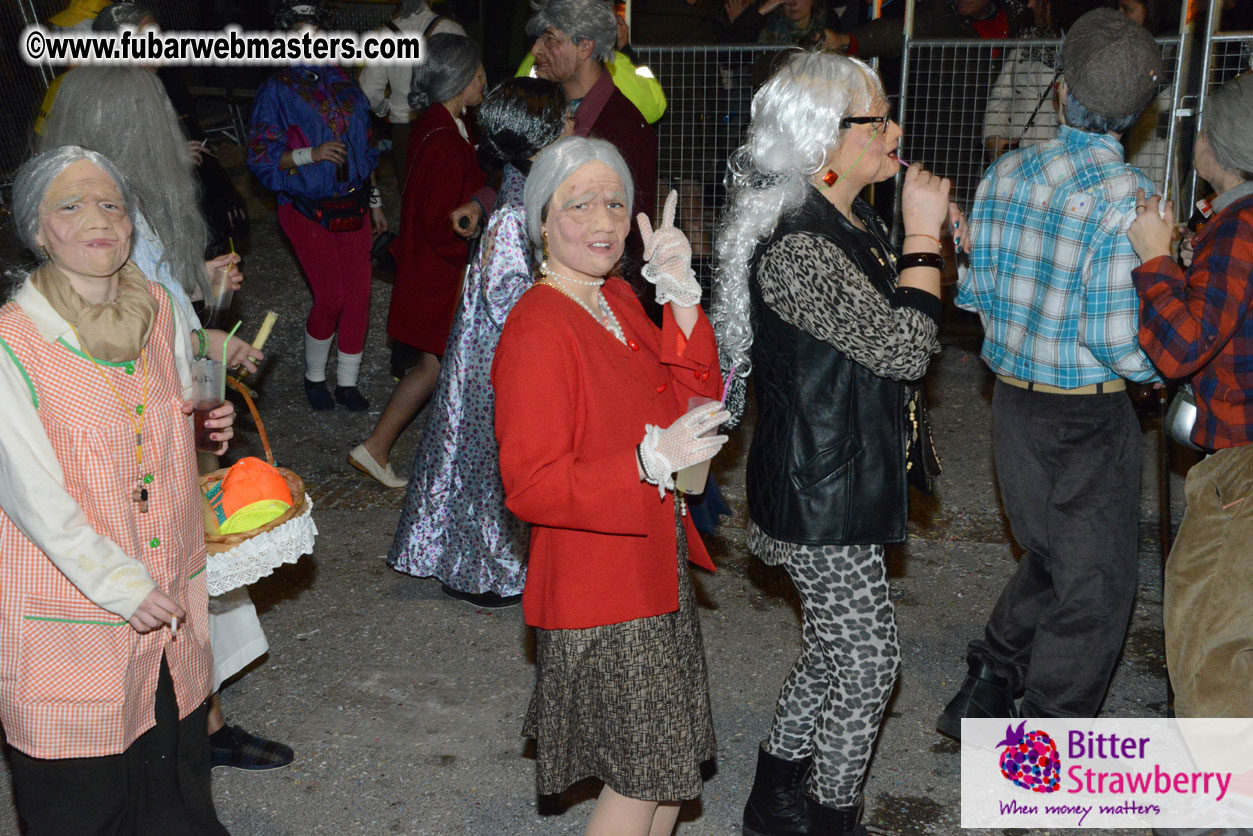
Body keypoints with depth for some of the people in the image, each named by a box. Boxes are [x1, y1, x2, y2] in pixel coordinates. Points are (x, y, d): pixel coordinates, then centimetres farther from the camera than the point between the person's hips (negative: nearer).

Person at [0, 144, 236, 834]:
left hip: (170, 590, 5)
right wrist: (121, 584, -17)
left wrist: (210, 423, -1)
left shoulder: (158, 309, 2)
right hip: (71, 608, -5)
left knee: (177, 773, 19)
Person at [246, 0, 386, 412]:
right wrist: (310, 154, -23)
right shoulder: (277, 89, -5)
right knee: (330, 298, -6)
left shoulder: (342, 80, 9)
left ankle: (347, 382, 18)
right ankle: (314, 376, 19)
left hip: (352, 204, 5)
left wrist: (374, 200, 16)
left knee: (358, 294, 2)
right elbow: (261, 156, -8)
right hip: (309, 210, -4)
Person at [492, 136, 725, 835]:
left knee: (674, 763, 20)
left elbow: (695, 398, 1)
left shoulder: (619, 300, 7)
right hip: (600, 590, -8)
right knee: (644, 777, 3)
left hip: (656, 563, 9)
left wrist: (681, 293, -10)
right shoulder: (536, 330, -20)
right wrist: (650, 461, -33)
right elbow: (532, 487, -24)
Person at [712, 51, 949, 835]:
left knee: (834, 647, 21)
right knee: (870, 661, 4)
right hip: (819, 496, -10)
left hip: (849, 477, 10)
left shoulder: (857, 224, 7)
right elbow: (904, 348, -25)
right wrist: (924, 234, -19)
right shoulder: (796, 249, -26)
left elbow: (902, 330, 19)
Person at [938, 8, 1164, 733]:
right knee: (1093, 588, 11)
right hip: (1091, 418, -6)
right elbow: (1122, 340, -22)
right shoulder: (1128, 198, -20)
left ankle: (982, 697, 35)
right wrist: (1164, 367, -3)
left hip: (1012, 399, 6)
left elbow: (976, 288, 3)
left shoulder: (1007, 173, -3)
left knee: (1049, 560, 26)